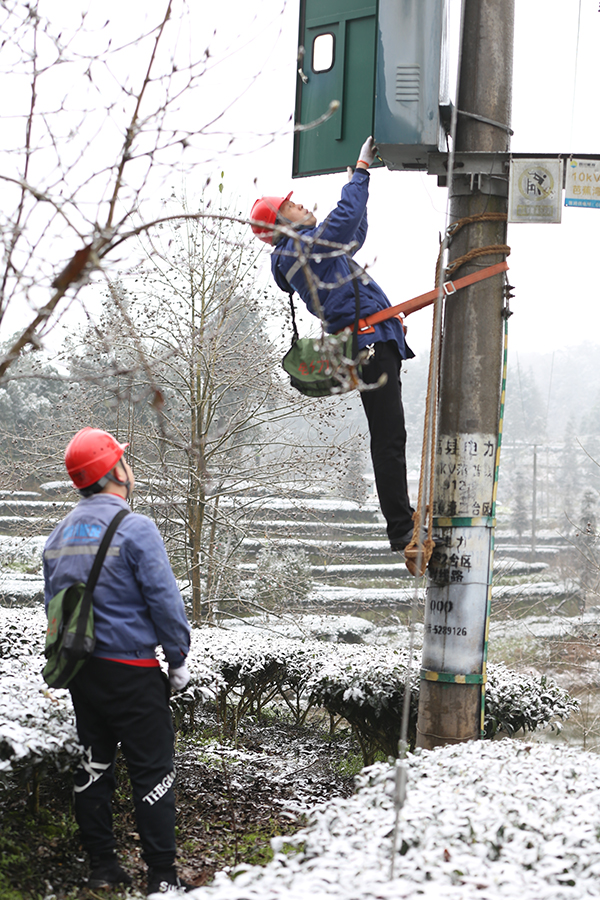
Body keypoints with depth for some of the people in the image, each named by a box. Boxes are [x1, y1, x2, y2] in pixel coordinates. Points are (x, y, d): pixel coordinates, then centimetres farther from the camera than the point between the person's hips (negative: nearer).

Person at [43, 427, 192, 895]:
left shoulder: (60, 534, 8)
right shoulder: (135, 528, -14)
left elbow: (54, 606, 14)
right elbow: (164, 600, -15)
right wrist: (178, 658, -5)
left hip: (79, 670, 7)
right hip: (132, 670, -7)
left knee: (94, 764, 15)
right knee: (152, 769, 0)